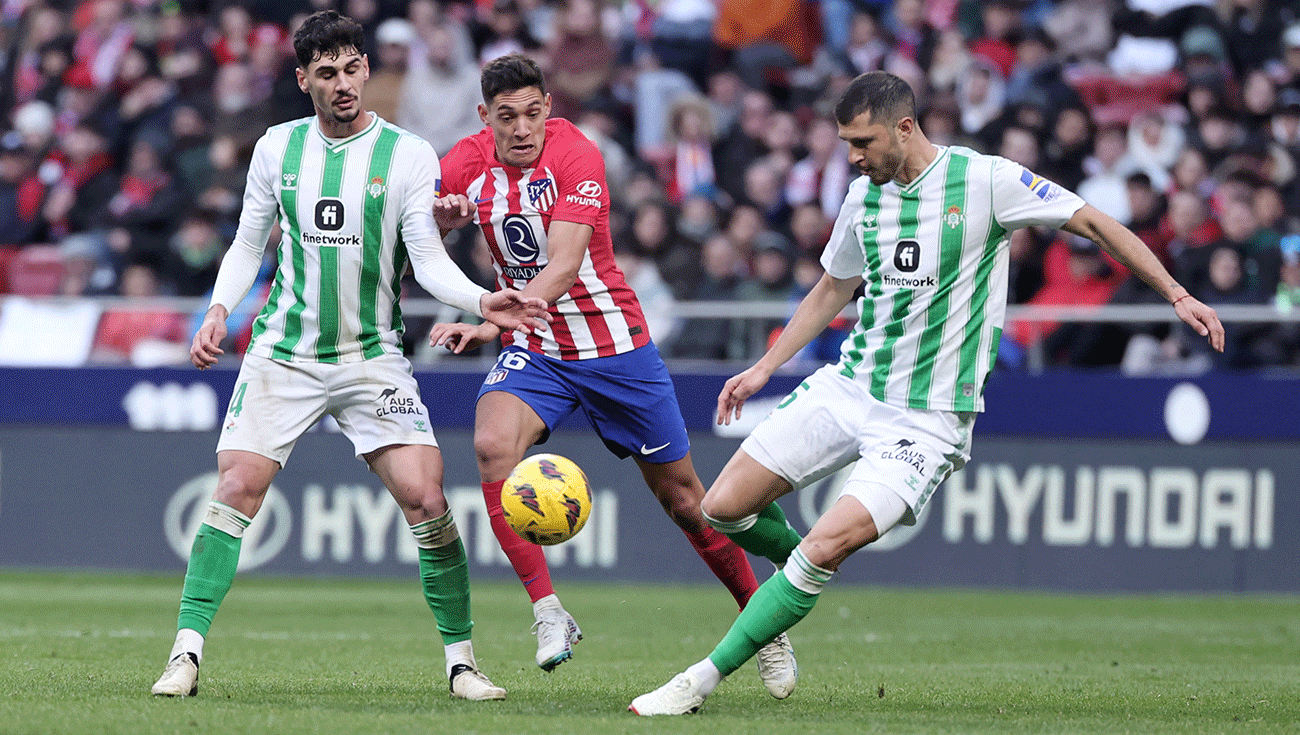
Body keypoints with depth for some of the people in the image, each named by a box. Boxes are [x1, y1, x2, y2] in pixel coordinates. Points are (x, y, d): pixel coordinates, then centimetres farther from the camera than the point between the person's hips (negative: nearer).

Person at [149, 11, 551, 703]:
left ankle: (460, 658, 1)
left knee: (425, 497, -12)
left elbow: (428, 259, -5)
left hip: (372, 355, -1)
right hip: (282, 353, 1)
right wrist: (219, 310, -1)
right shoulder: (277, 147, 5)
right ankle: (186, 651, -7)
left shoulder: (409, 155, -2)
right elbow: (248, 243, 14)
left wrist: (481, 301, -22)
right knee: (236, 489, -12)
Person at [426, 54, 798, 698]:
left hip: (614, 346, -3)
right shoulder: (470, 162, -6)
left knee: (681, 494, 5)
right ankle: (548, 613, -22)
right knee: (492, 446, -27)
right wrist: (443, 215, -21)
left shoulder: (576, 156, -21)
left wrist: (490, 323, -43)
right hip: (532, 351, 3)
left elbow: (563, 268, -30)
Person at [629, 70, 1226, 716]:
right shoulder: (865, 195, 6)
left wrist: (1177, 295, -9)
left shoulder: (985, 180, -11)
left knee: (823, 550, -20)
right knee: (724, 508, -2)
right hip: (846, 388, 6)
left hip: (926, 416, -6)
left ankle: (702, 680, -13)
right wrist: (765, 367, 18)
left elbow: (1095, 224, -4)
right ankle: (798, 578, 29)